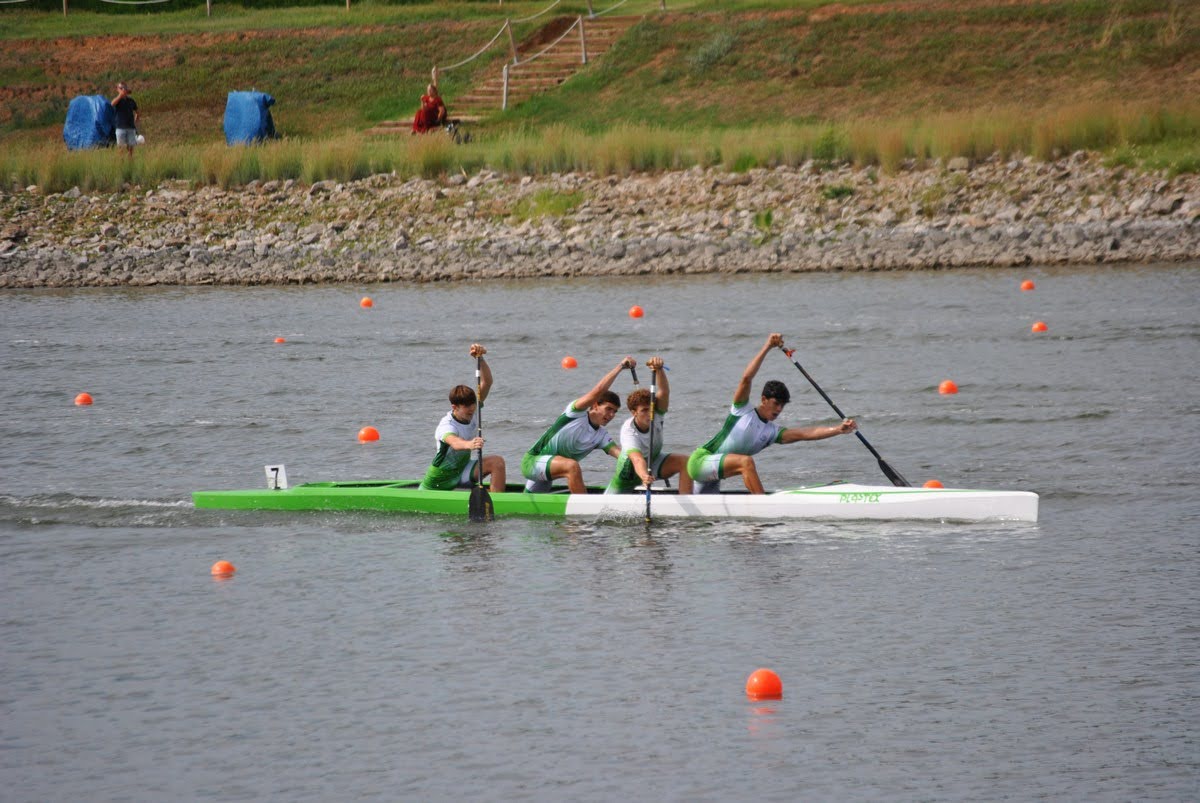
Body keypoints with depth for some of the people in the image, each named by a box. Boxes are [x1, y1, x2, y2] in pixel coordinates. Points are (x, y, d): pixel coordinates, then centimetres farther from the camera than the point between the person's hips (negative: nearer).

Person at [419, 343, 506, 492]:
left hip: (464, 471, 4)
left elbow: (487, 382, -20)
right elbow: (454, 442, -53)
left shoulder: (473, 411, -10)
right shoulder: (445, 426, -28)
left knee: (497, 462, -20)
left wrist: (480, 359, -36)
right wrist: (469, 445, -76)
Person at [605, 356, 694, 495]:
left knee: (685, 462, -25)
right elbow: (637, 459, -52)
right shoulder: (628, 431, -35)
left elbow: (664, 391, -43)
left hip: (654, 460, 2)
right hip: (630, 471, -2)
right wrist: (644, 476, -74)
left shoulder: (656, 416, -23)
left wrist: (659, 369, -62)